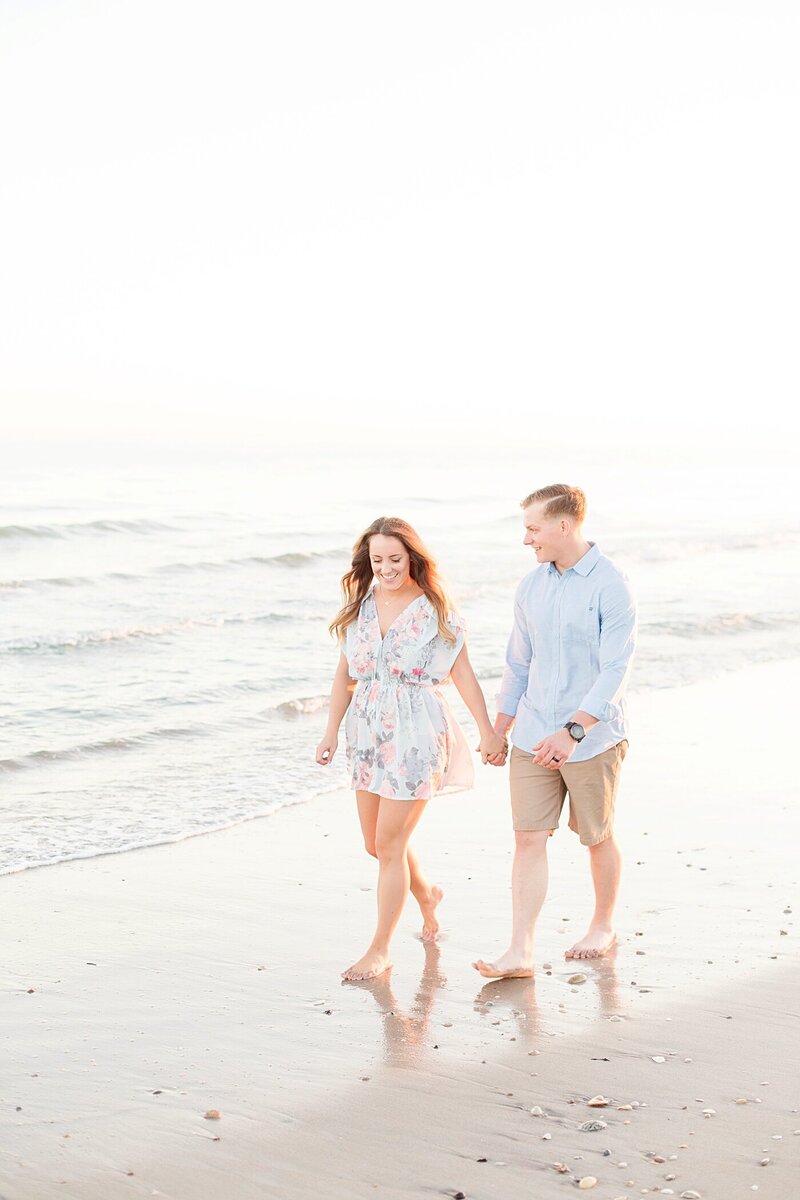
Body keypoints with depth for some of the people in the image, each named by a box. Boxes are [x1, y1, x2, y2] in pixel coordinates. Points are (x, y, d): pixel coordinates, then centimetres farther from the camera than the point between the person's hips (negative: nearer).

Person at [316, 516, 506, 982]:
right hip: (368, 734, 5)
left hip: (416, 737, -5)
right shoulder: (359, 607, 5)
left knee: (389, 843, -5)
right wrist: (331, 732, 10)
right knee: (376, 843, 12)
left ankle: (380, 949, 7)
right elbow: (345, 675, 12)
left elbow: (464, 675, -3)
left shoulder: (436, 611, -7)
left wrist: (488, 732, -3)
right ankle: (427, 893, 42)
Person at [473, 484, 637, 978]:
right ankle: (521, 952, -3)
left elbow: (615, 668, -18)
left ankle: (604, 927, 33)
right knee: (529, 839, -2)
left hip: (592, 738, -5)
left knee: (599, 837, 12)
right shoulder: (531, 587, 7)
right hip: (533, 736, 5)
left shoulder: (611, 586, -12)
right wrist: (497, 732, 17)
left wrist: (573, 730, -27)